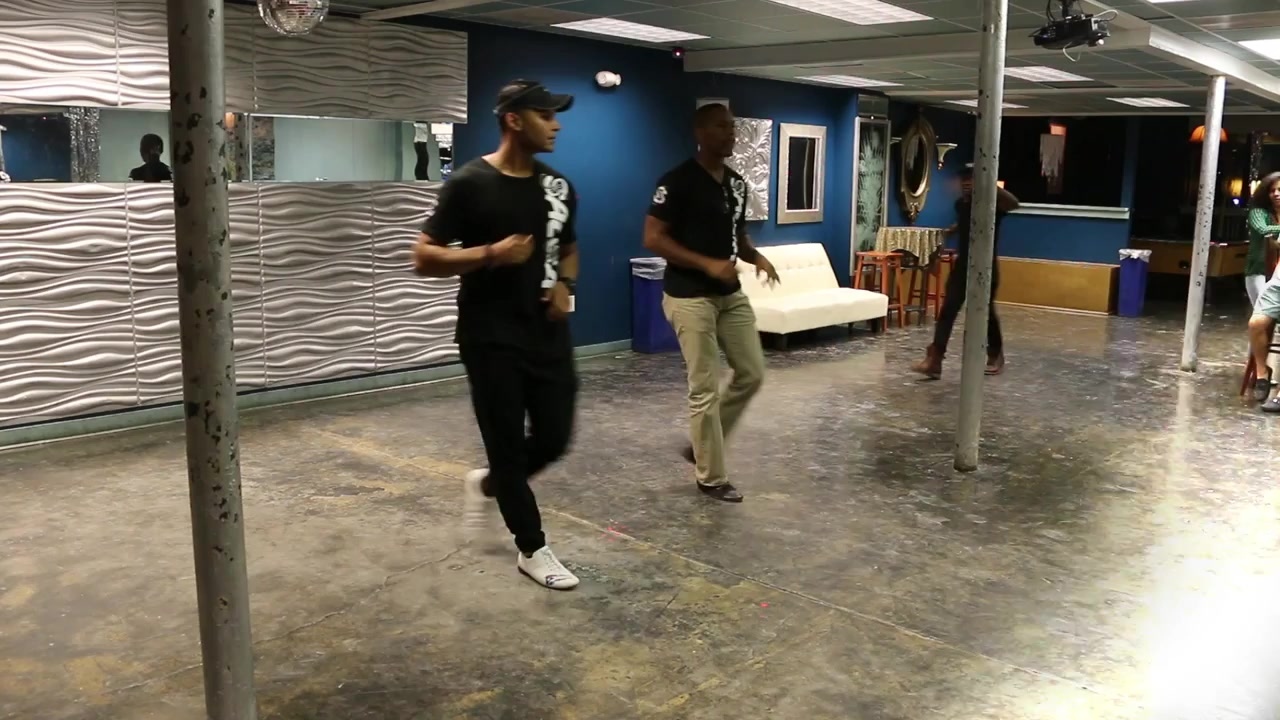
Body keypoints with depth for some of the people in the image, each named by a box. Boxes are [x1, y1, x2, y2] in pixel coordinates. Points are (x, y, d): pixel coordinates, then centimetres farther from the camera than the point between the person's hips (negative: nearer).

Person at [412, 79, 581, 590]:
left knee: (555, 439, 8)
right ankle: (532, 550, 21)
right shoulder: (470, 183, -10)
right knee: (508, 444, 4)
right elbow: (424, 258, -10)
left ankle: (485, 485, 37)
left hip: (548, 333, 6)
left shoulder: (558, 186, 8)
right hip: (492, 338, -6)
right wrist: (491, 254, -22)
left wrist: (565, 285, 2)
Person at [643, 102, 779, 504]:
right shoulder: (679, 181, -13)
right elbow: (653, 239, -16)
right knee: (705, 390, -3)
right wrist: (707, 263, -22)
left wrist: (756, 257, 0)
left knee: (752, 374, 11)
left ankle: (701, 447, 28)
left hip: (731, 294, 8)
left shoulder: (737, 183, 11)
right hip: (690, 297, -8)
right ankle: (711, 477, 12)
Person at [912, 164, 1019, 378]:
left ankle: (996, 355, 30)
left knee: (985, 311, 6)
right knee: (948, 309, -6)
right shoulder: (960, 203, 6)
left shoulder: (992, 202, -12)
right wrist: (951, 230, 11)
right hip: (962, 264, 5)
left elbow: (1014, 203, -35)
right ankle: (934, 360, -11)